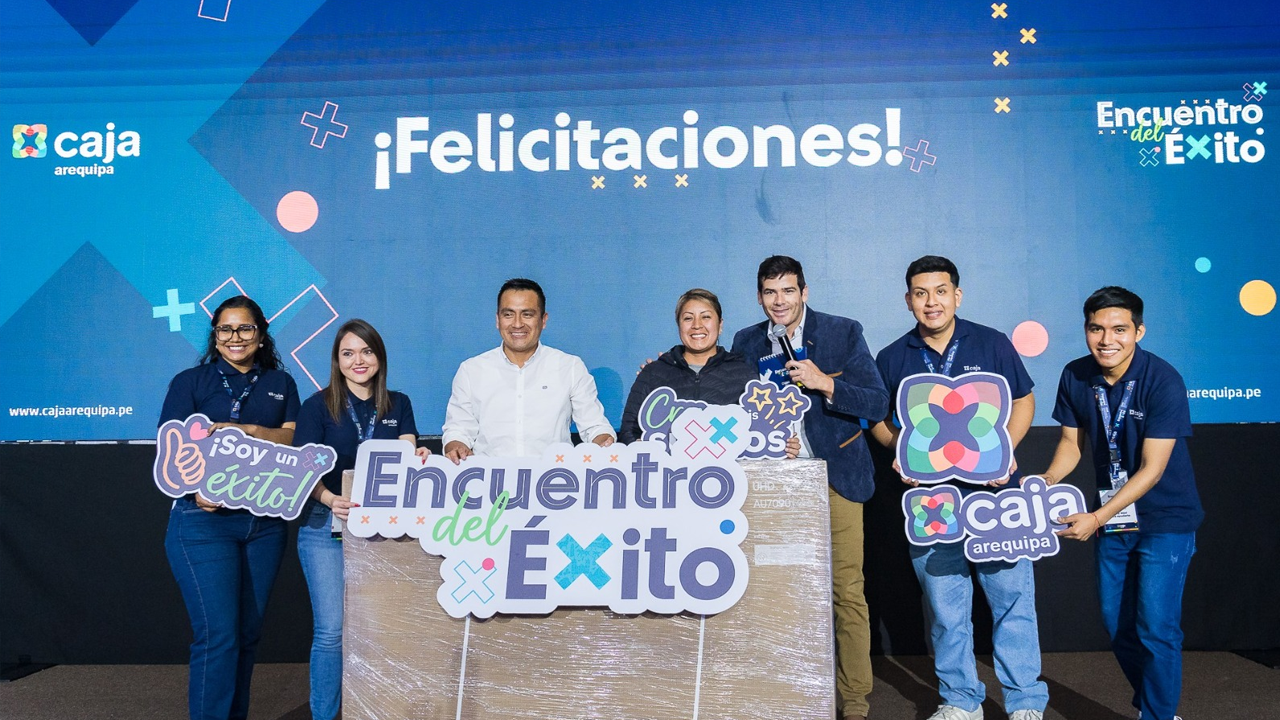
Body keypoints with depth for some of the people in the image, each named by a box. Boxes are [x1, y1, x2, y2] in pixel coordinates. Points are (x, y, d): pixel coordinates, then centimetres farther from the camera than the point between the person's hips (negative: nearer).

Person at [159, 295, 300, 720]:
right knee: (218, 635, -9)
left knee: (248, 633, 11)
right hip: (204, 520, -3)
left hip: (265, 521, 4)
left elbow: (293, 438, 1)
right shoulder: (190, 382, 4)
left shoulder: (280, 384, 13)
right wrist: (197, 490, -22)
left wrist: (248, 430, -17)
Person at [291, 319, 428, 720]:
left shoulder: (397, 405, 8)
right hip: (326, 526, -2)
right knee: (332, 630, -4)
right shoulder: (319, 405, -1)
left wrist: (418, 459, -27)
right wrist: (331, 500, -27)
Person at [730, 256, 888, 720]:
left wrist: (825, 383, -20)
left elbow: (878, 404, -6)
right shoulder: (746, 343, 8)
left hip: (834, 476, -2)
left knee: (847, 591, -1)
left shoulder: (843, 333, -1)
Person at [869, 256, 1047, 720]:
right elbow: (878, 418, 15)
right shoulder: (892, 359, 6)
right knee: (945, 607, 9)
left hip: (994, 492, -1)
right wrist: (901, 451, -4)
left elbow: (1023, 401, 7)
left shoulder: (991, 343, 2)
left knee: (1013, 597, 1)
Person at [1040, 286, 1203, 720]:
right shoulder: (1075, 377, -6)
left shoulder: (1163, 382, -21)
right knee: (1117, 622, 13)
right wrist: (1045, 482, -15)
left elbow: (1152, 469, -22)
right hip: (1113, 515, 5)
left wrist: (1096, 518, -28)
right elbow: (1072, 442, 5)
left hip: (1165, 518, -5)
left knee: (1156, 628, -6)